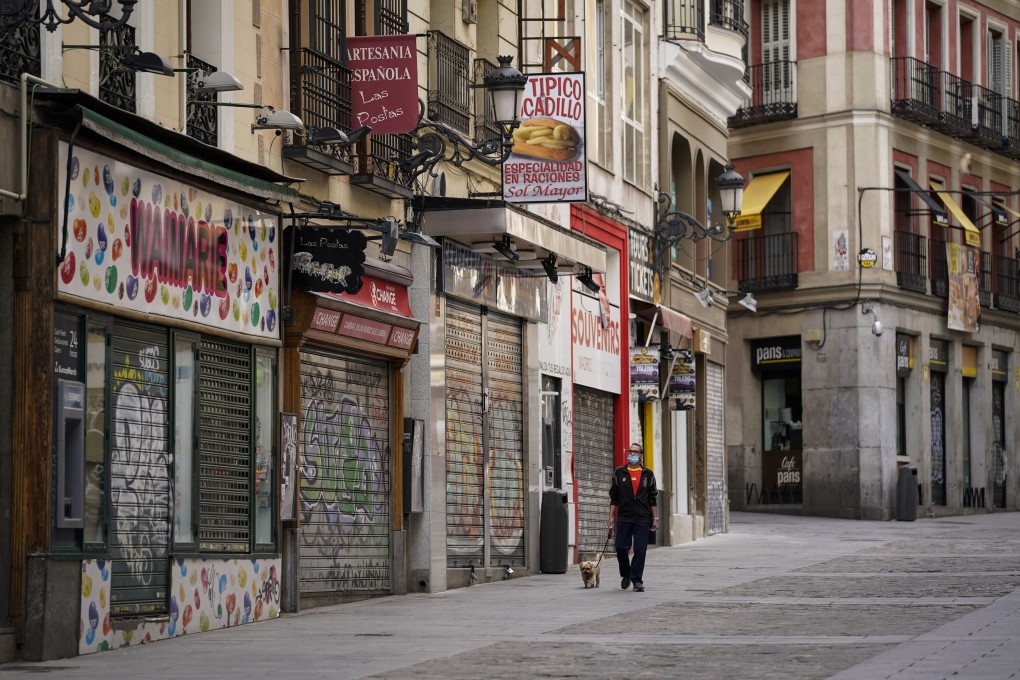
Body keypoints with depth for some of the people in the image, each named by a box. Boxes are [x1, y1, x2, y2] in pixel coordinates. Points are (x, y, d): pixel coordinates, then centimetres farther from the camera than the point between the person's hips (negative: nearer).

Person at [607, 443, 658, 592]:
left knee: (640, 550, -4)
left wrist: (655, 519, 5)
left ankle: (637, 580, 3)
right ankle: (625, 574, 20)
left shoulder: (648, 475, 9)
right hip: (623, 518, 0)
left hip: (642, 519, 0)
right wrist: (611, 517, 1)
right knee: (621, 547, -5)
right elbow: (613, 498, 8)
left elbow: (653, 499, 10)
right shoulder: (619, 473, 8)